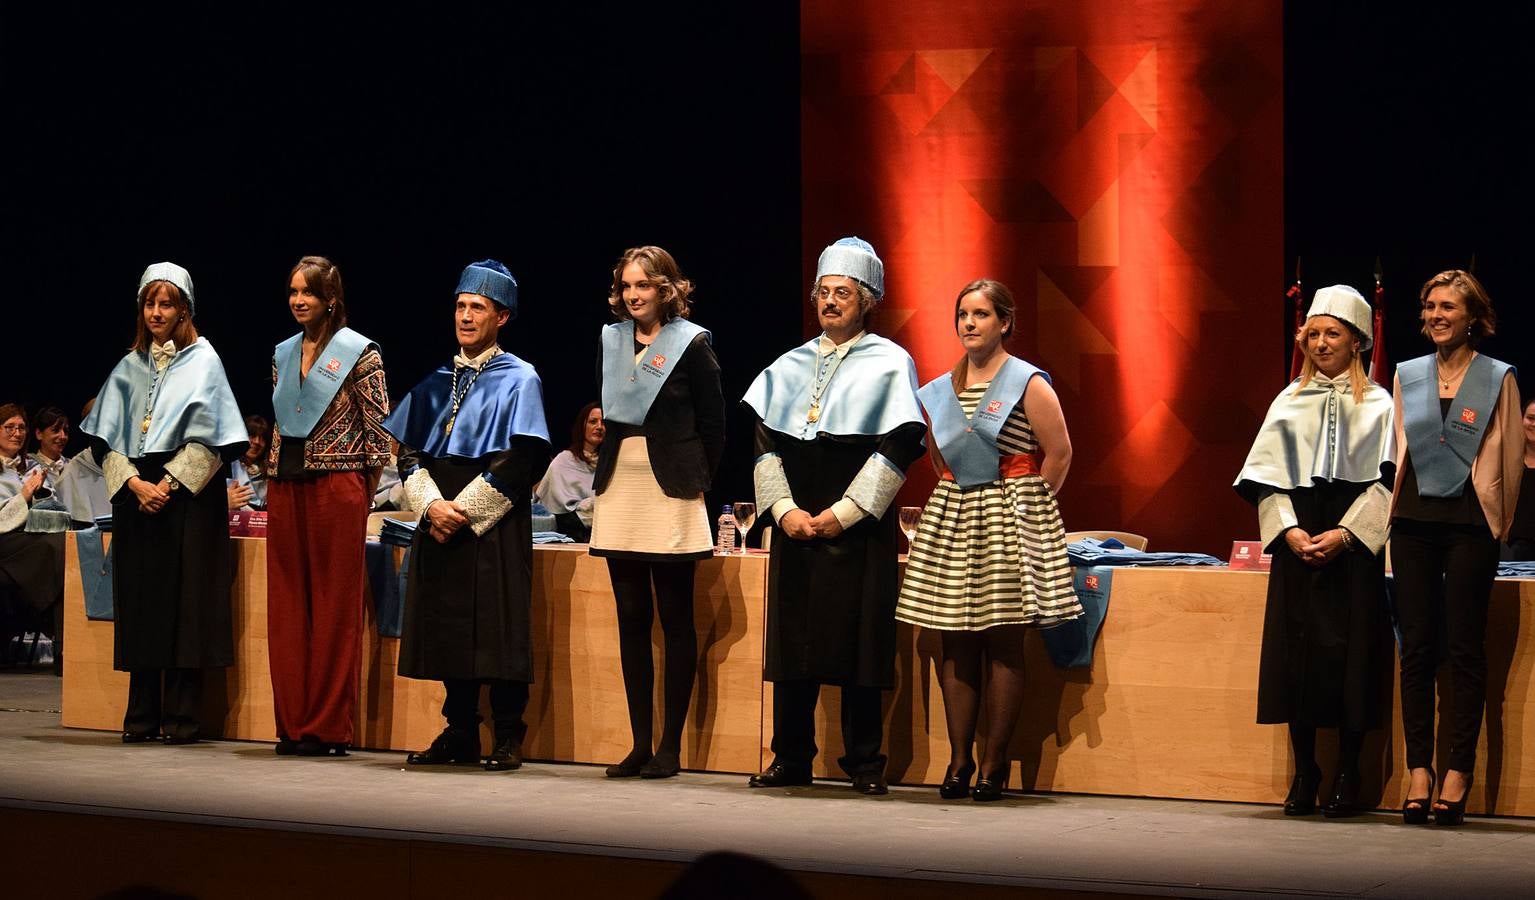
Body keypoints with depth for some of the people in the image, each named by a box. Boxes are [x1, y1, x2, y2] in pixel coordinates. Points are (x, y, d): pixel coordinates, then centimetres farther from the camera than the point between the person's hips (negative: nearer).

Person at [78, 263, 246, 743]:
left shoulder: (202, 361, 3)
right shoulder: (130, 367, 14)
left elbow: (208, 439, -5)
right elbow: (107, 437, 8)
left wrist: (169, 483, -13)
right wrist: (134, 483, -8)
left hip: (187, 496, -4)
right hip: (135, 494, 4)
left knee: (185, 601, -6)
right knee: (139, 601, 1)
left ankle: (182, 713, -4)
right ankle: (142, 714, 4)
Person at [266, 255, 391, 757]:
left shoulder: (359, 354, -4)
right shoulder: (284, 354, 14)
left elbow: (380, 429, -5)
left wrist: (362, 487, -5)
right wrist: (275, 477, 13)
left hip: (337, 487, -6)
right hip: (286, 489, 6)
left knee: (335, 607, -3)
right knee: (286, 606, 5)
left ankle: (328, 728, 1)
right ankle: (293, 724, 10)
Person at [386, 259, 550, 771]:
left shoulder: (518, 381, -1)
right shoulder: (437, 382, 14)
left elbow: (521, 461, -10)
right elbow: (409, 451, 10)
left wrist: (465, 511, -14)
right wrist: (431, 505, -8)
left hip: (494, 524, -5)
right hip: (440, 522, 5)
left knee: (498, 629, -5)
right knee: (447, 628, 5)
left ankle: (508, 739, 0)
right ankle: (460, 735, 12)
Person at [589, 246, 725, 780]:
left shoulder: (691, 345, -4)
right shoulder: (611, 342, 10)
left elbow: (713, 425, -2)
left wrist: (695, 482, 0)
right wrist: (611, 467, 11)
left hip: (671, 495, -5)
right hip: (618, 493, 5)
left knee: (676, 621, 0)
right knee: (631, 621, 6)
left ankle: (670, 746, 3)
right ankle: (640, 744, 10)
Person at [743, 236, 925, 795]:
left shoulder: (889, 364, 1)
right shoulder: (790, 367, 13)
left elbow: (899, 446, -7)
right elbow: (765, 441, 8)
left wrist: (843, 512, -12)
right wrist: (784, 509, -6)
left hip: (857, 529, -4)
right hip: (796, 526, 4)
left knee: (858, 641, -4)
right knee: (792, 640, 3)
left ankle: (864, 763, 2)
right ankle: (791, 759, 10)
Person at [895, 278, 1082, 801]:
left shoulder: (1029, 385, -5)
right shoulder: (938, 391, 11)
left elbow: (1059, 453, -5)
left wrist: (1028, 504, -2)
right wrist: (958, 495, 14)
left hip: (1010, 517, -5)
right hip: (951, 518, 5)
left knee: (1003, 644, -3)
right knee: (956, 645, 3)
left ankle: (994, 763, 0)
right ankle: (959, 760, 7)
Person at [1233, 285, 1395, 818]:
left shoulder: (1377, 405, 5)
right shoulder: (1290, 402, 12)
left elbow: (1384, 481, -2)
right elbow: (1266, 475, 7)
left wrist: (1344, 534, -14)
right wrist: (1289, 530, -8)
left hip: (1352, 549, -2)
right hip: (1297, 544, 2)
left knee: (1350, 653, -5)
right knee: (1297, 654, -1)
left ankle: (1347, 776, 2)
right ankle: (1304, 774, 6)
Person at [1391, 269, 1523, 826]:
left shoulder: (1498, 378, 1)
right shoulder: (1407, 376, 12)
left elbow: (1510, 460, 3)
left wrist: (1497, 524, 3)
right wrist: (1395, 513, 13)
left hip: (1470, 524, -3)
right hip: (1414, 523, 3)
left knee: (1465, 650, -2)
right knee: (1417, 649, 1)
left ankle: (1458, 772, 0)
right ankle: (1419, 771, 4)